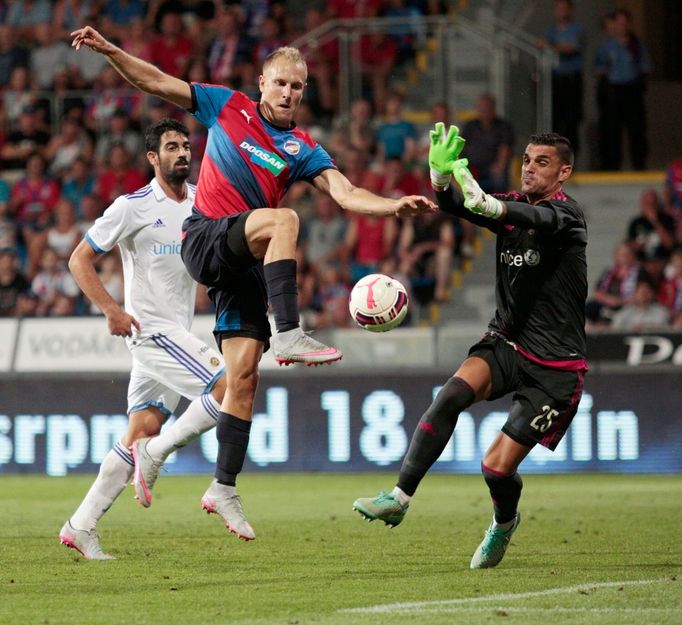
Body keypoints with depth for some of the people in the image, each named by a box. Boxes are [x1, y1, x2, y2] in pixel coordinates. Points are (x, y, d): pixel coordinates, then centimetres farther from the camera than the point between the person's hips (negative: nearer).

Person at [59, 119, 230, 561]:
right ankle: (154, 456, -6)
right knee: (229, 388, -19)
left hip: (178, 333, 7)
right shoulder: (133, 207, -8)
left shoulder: (202, 200, 9)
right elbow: (80, 260, -5)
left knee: (143, 431, 4)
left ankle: (82, 526, 8)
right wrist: (113, 310, -16)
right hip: (152, 329, -7)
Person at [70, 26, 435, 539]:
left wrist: (395, 206, -21)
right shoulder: (227, 107, 6)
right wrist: (108, 50, -7)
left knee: (243, 374, -3)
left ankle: (224, 488, 4)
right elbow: (156, 82, 6)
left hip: (247, 261, 4)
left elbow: (346, 194, -4)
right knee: (283, 220, -32)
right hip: (206, 239, -4)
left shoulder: (303, 149, 9)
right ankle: (288, 336, -41)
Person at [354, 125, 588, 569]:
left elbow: (538, 219, -37)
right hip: (506, 342, 5)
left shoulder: (567, 213, -13)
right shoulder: (512, 207, 5)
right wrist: (441, 176, -35)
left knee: (497, 466, -8)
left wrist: (486, 203, -58)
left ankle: (504, 523, 26)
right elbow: (456, 206, -11)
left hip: (555, 368, -5)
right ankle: (399, 499, -25)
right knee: (452, 395, -27)